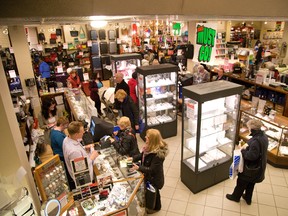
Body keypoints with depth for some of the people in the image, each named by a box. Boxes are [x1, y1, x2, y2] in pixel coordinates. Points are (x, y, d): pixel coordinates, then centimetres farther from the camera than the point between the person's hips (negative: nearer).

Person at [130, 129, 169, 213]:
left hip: (154, 178, -7)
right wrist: (133, 158, -10)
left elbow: (152, 169, -31)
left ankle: (156, 207, 51)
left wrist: (138, 168, -34)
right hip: (148, 176, 7)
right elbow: (142, 155, 4)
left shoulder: (158, 154, -39)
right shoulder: (149, 146, -13)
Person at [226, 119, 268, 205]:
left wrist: (243, 150, -18)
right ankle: (248, 198, 46)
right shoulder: (263, 136, -4)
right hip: (259, 167, 8)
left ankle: (235, 196, 37)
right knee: (251, 183, 27)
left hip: (250, 167, -8)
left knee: (241, 182, 16)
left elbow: (251, 156, -33)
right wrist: (248, 146, -3)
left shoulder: (255, 141, -35)